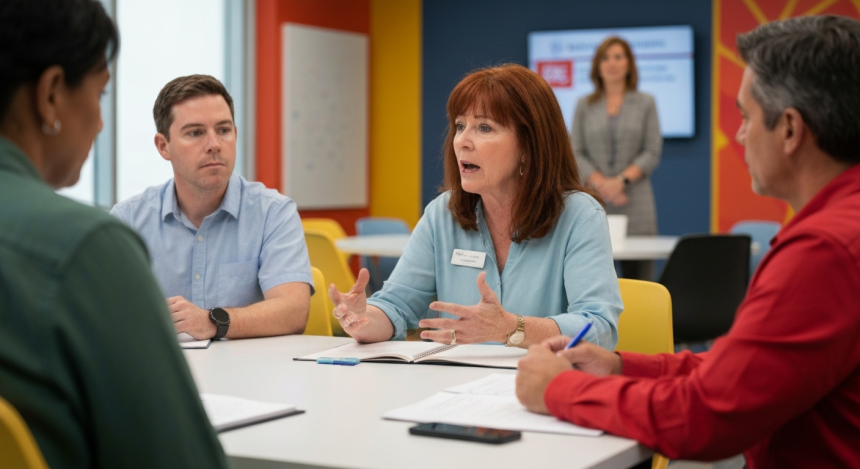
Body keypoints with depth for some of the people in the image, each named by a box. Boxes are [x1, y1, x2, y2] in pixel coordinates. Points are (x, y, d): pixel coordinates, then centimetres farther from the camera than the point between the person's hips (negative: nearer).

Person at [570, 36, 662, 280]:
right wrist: (601, 183, -10)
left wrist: (622, 180, -12)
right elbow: (575, 153, 5)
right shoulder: (584, 106, 11)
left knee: (638, 275, -4)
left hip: (635, 205, -1)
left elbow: (652, 152, 2)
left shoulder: (645, 103, 8)